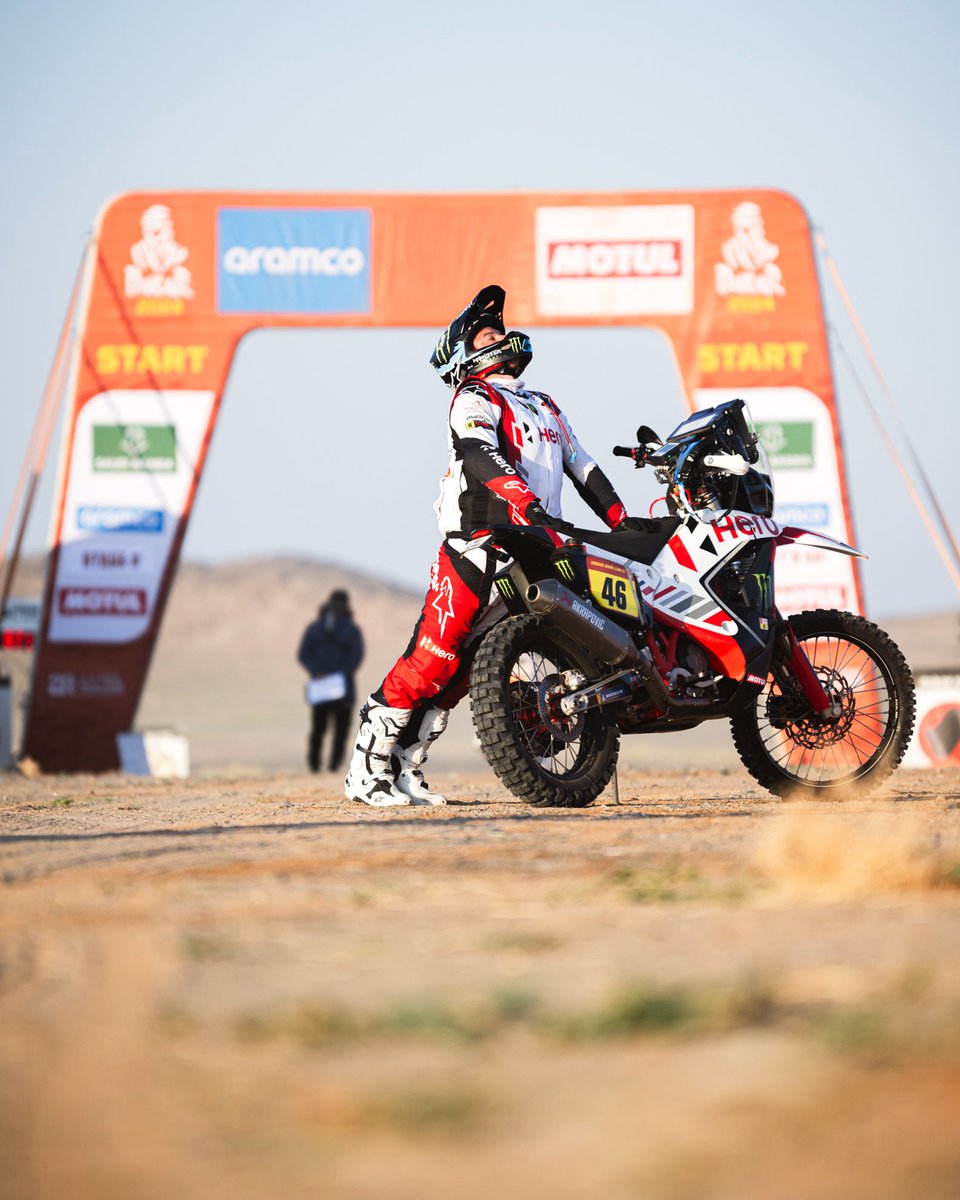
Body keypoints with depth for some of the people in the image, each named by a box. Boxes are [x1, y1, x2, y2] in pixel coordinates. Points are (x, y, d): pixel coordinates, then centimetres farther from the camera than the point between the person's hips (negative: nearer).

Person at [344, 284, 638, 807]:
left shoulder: (544, 407, 26)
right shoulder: (474, 399, -1)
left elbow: (582, 467, 24)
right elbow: (478, 452, -21)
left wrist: (624, 523, 11)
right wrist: (522, 499, -37)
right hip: (478, 545, -7)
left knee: (463, 668, 5)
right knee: (434, 655, -12)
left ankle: (406, 767, 9)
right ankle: (367, 768, -9)